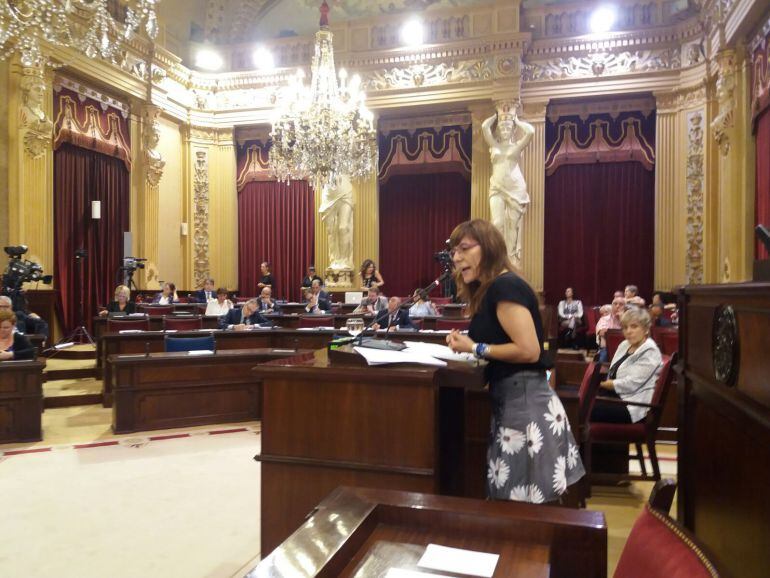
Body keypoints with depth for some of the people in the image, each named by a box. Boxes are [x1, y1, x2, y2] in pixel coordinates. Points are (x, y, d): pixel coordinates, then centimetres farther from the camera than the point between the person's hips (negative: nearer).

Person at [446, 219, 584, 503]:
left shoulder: (504, 286, -14)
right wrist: (465, 343, 5)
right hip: (514, 400, 10)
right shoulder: (490, 290, 16)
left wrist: (475, 348, -12)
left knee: (524, 507, 0)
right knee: (514, 502, 15)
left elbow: (529, 350, -21)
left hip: (524, 402, -10)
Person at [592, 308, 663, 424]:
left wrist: (601, 383, -8)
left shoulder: (650, 352, -11)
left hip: (632, 406, -8)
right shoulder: (624, 345, 13)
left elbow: (631, 384, -18)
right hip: (615, 394, 8)